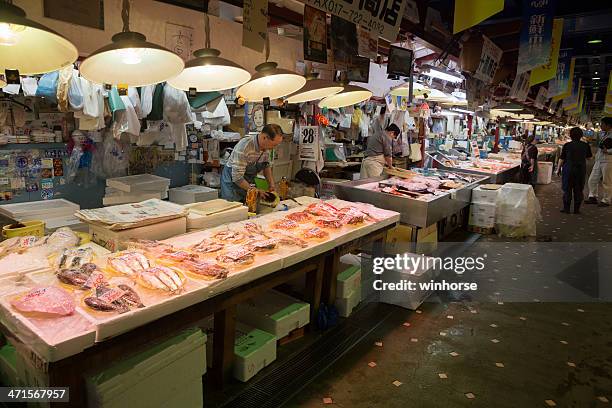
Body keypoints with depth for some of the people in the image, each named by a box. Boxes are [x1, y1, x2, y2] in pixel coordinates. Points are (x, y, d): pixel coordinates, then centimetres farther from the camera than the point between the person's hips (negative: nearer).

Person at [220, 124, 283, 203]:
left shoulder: (266, 146, -8)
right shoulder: (244, 146, -30)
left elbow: (266, 166, 10)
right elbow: (237, 177, -30)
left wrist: (271, 184, -2)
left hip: (248, 184, 6)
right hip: (233, 182, -6)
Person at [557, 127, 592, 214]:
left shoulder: (567, 145, -9)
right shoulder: (586, 145, -1)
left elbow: (562, 159, -5)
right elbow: (589, 157, 13)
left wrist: (558, 169, 5)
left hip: (568, 169, -2)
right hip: (581, 169, 2)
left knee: (567, 189, 6)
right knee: (578, 190, 9)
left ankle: (566, 208, 8)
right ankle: (576, 209, 12)